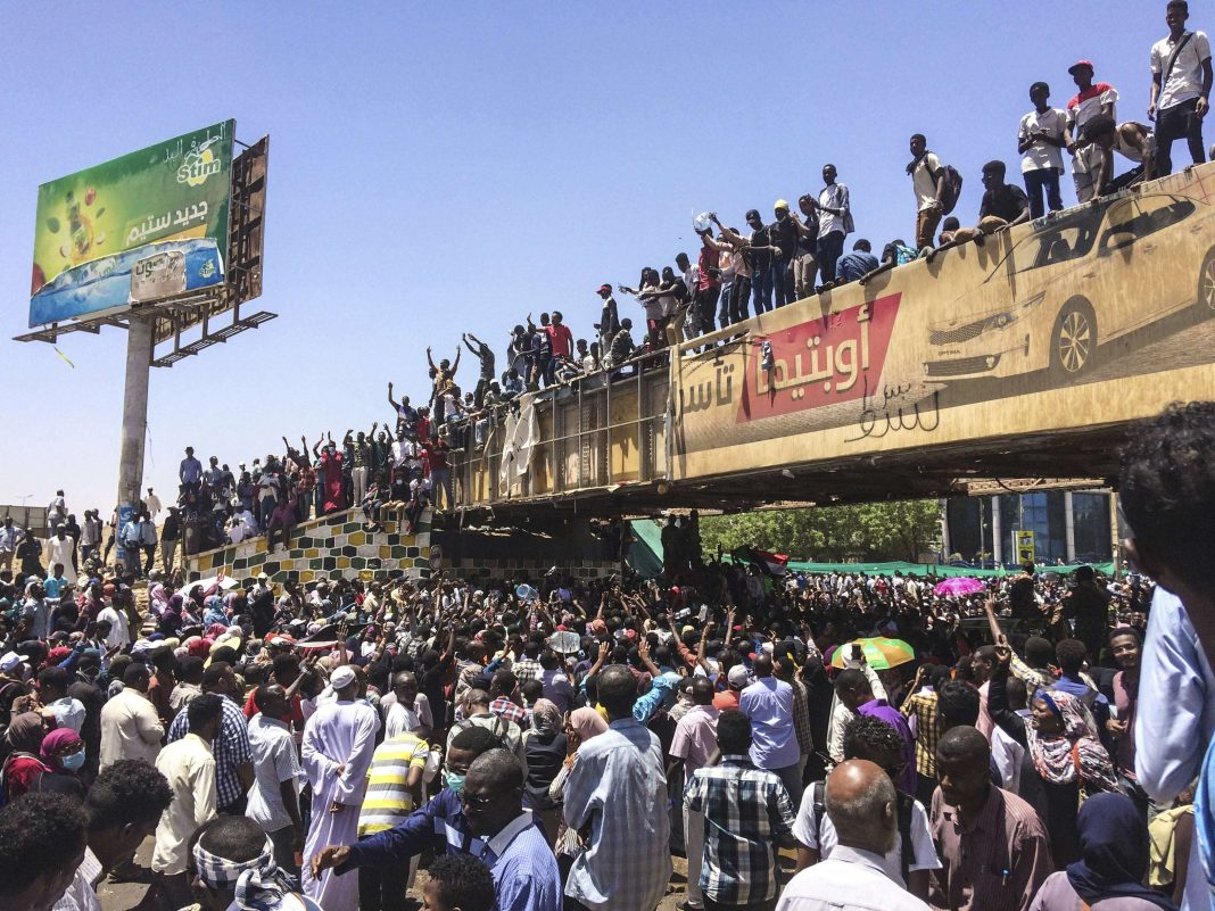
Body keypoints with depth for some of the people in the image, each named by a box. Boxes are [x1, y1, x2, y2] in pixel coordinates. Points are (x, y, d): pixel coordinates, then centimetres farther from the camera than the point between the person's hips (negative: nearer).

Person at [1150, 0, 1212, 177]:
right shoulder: (1158, 48, 22)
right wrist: (1153, 101, 0)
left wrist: (1204, 96, -11)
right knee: (1161, 150, -4)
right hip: (1166, 104, 4)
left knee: (1194, 140, -20)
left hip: (1190, 99, -4)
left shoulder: (1198, 38, 13)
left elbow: (1207, 70, 6)